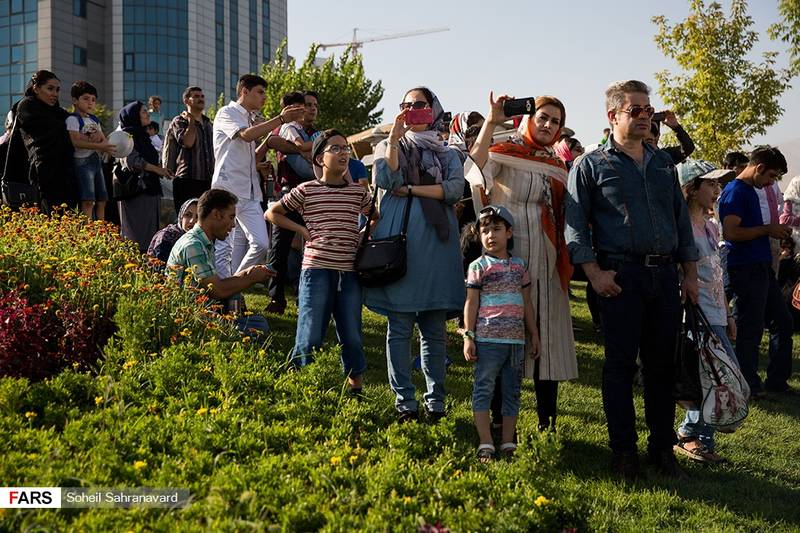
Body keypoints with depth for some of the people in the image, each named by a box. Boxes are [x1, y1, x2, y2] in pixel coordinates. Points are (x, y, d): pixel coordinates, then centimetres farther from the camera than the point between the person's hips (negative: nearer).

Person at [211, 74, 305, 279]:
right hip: (228, 189, -8)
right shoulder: (227, 113, 0)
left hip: (250, 194, 8)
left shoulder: (250, 121, 24)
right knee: (223, 248, -7)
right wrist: (281, 119, -19)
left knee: (261, 243, -2)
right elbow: (246, 135, -19)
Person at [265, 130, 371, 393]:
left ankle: (356, 388, 19)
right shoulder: (306, 190, 2)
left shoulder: (358, 192, 10)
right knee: (310, 335, -1)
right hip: (317, 270, -3)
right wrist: (302, 230, 0)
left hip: (349, 273, 3)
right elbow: (272, 213, 11)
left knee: (352, 336, 7)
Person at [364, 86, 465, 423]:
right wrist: (395, 139, -8)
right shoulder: (389, 146, 16)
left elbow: (456, 189, -2)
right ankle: (404, 401, 3)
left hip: (436, 243, 1)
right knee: (400, 326, -3)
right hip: (398, 240, -1)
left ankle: (436, 401, 8)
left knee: (434, 329, 2)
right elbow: (385, 180, -5)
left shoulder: (447, 154, 18)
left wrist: (411, 189, -7)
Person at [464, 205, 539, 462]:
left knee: (512, 392, 8)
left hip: (516, 340, 4)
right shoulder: (479, 266, 0)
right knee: (483, 390, -4)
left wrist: (534, 334, 16)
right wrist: (468, 336, -7)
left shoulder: (520, 265, 12)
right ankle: (485, 444, -1)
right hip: (488, 340, -4)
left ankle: (508, 444, 16)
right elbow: (471, 303, -2)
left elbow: (527, 303, 16)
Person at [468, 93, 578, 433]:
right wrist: (490, 122, -28)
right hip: (509, 257, -5)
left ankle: (547, 419, 10)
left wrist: (564, 263, 14)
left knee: (547, 331, 4)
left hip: (546, 261, 5)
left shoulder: (557, 166, 16)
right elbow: (475, 169, -23)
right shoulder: (505, 153, -1)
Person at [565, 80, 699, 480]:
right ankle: (624, 451, 10)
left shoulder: (663, 163, 17)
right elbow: (575, 224, -3)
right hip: (620, 275, -4)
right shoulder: (591, 166, 3)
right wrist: (594, 272, -13)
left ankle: (662, 448, 18)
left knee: (661, 364, 8)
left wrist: (690, 273, 12)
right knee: (620, 364, 0)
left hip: (665, 274, 4)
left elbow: (681, 219, 18)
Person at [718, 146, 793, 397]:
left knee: (783, 322, 14)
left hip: (761, 268, 10)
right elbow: (731, 233, -22)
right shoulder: (735, 191, -13)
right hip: (745, 270, -10)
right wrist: (767, 229, -15)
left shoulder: (750, 190, 18)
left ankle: (777, 380, 24)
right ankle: (749, 386, 8)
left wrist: (776, 230, 12)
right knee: (750, 330, -2)